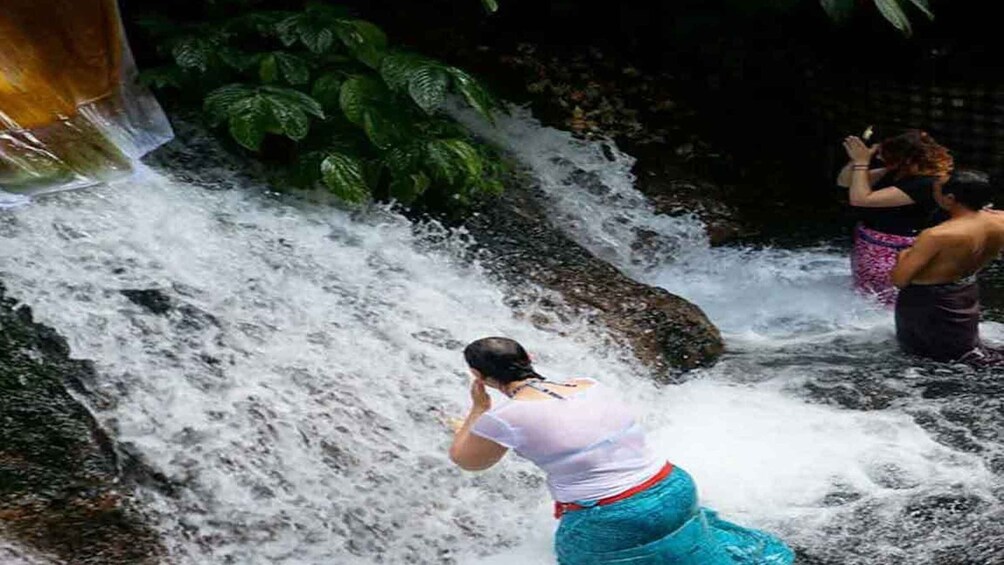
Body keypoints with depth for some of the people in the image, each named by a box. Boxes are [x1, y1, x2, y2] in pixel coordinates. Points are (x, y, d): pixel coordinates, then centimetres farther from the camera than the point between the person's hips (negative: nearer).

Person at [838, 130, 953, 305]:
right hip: (868, 247, 10)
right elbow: (844, 182, 7)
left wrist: (861, 162, -24)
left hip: (890, 255, -9)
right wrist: (855, 160, -10)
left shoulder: (924, 184, -26)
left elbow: (860, 199, -31)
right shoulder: (896, 173, 0)